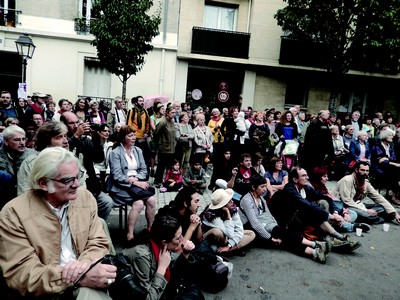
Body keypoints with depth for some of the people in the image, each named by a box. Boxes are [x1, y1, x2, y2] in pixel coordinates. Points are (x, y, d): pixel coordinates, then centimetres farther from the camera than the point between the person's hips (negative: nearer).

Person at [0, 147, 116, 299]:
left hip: (86, 286, 3)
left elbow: (98, 244, 3)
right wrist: (81, 278, -28)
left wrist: (85, 262, -20)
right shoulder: (13, 214, -13)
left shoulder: (85, 198, 0)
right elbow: (21, 274, -17)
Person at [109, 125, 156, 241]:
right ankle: (130, 235, -19)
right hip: (122, 186, -5)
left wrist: (136, 178, -9)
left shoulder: (137, 150, 13)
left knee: (151, 200, -22)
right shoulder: (115, 153, -5)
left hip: (137, 183, 5)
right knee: (139, 203, -30)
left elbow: (144, 169, 11)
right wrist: (133, 182, -18)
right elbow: (117, 176, -13)